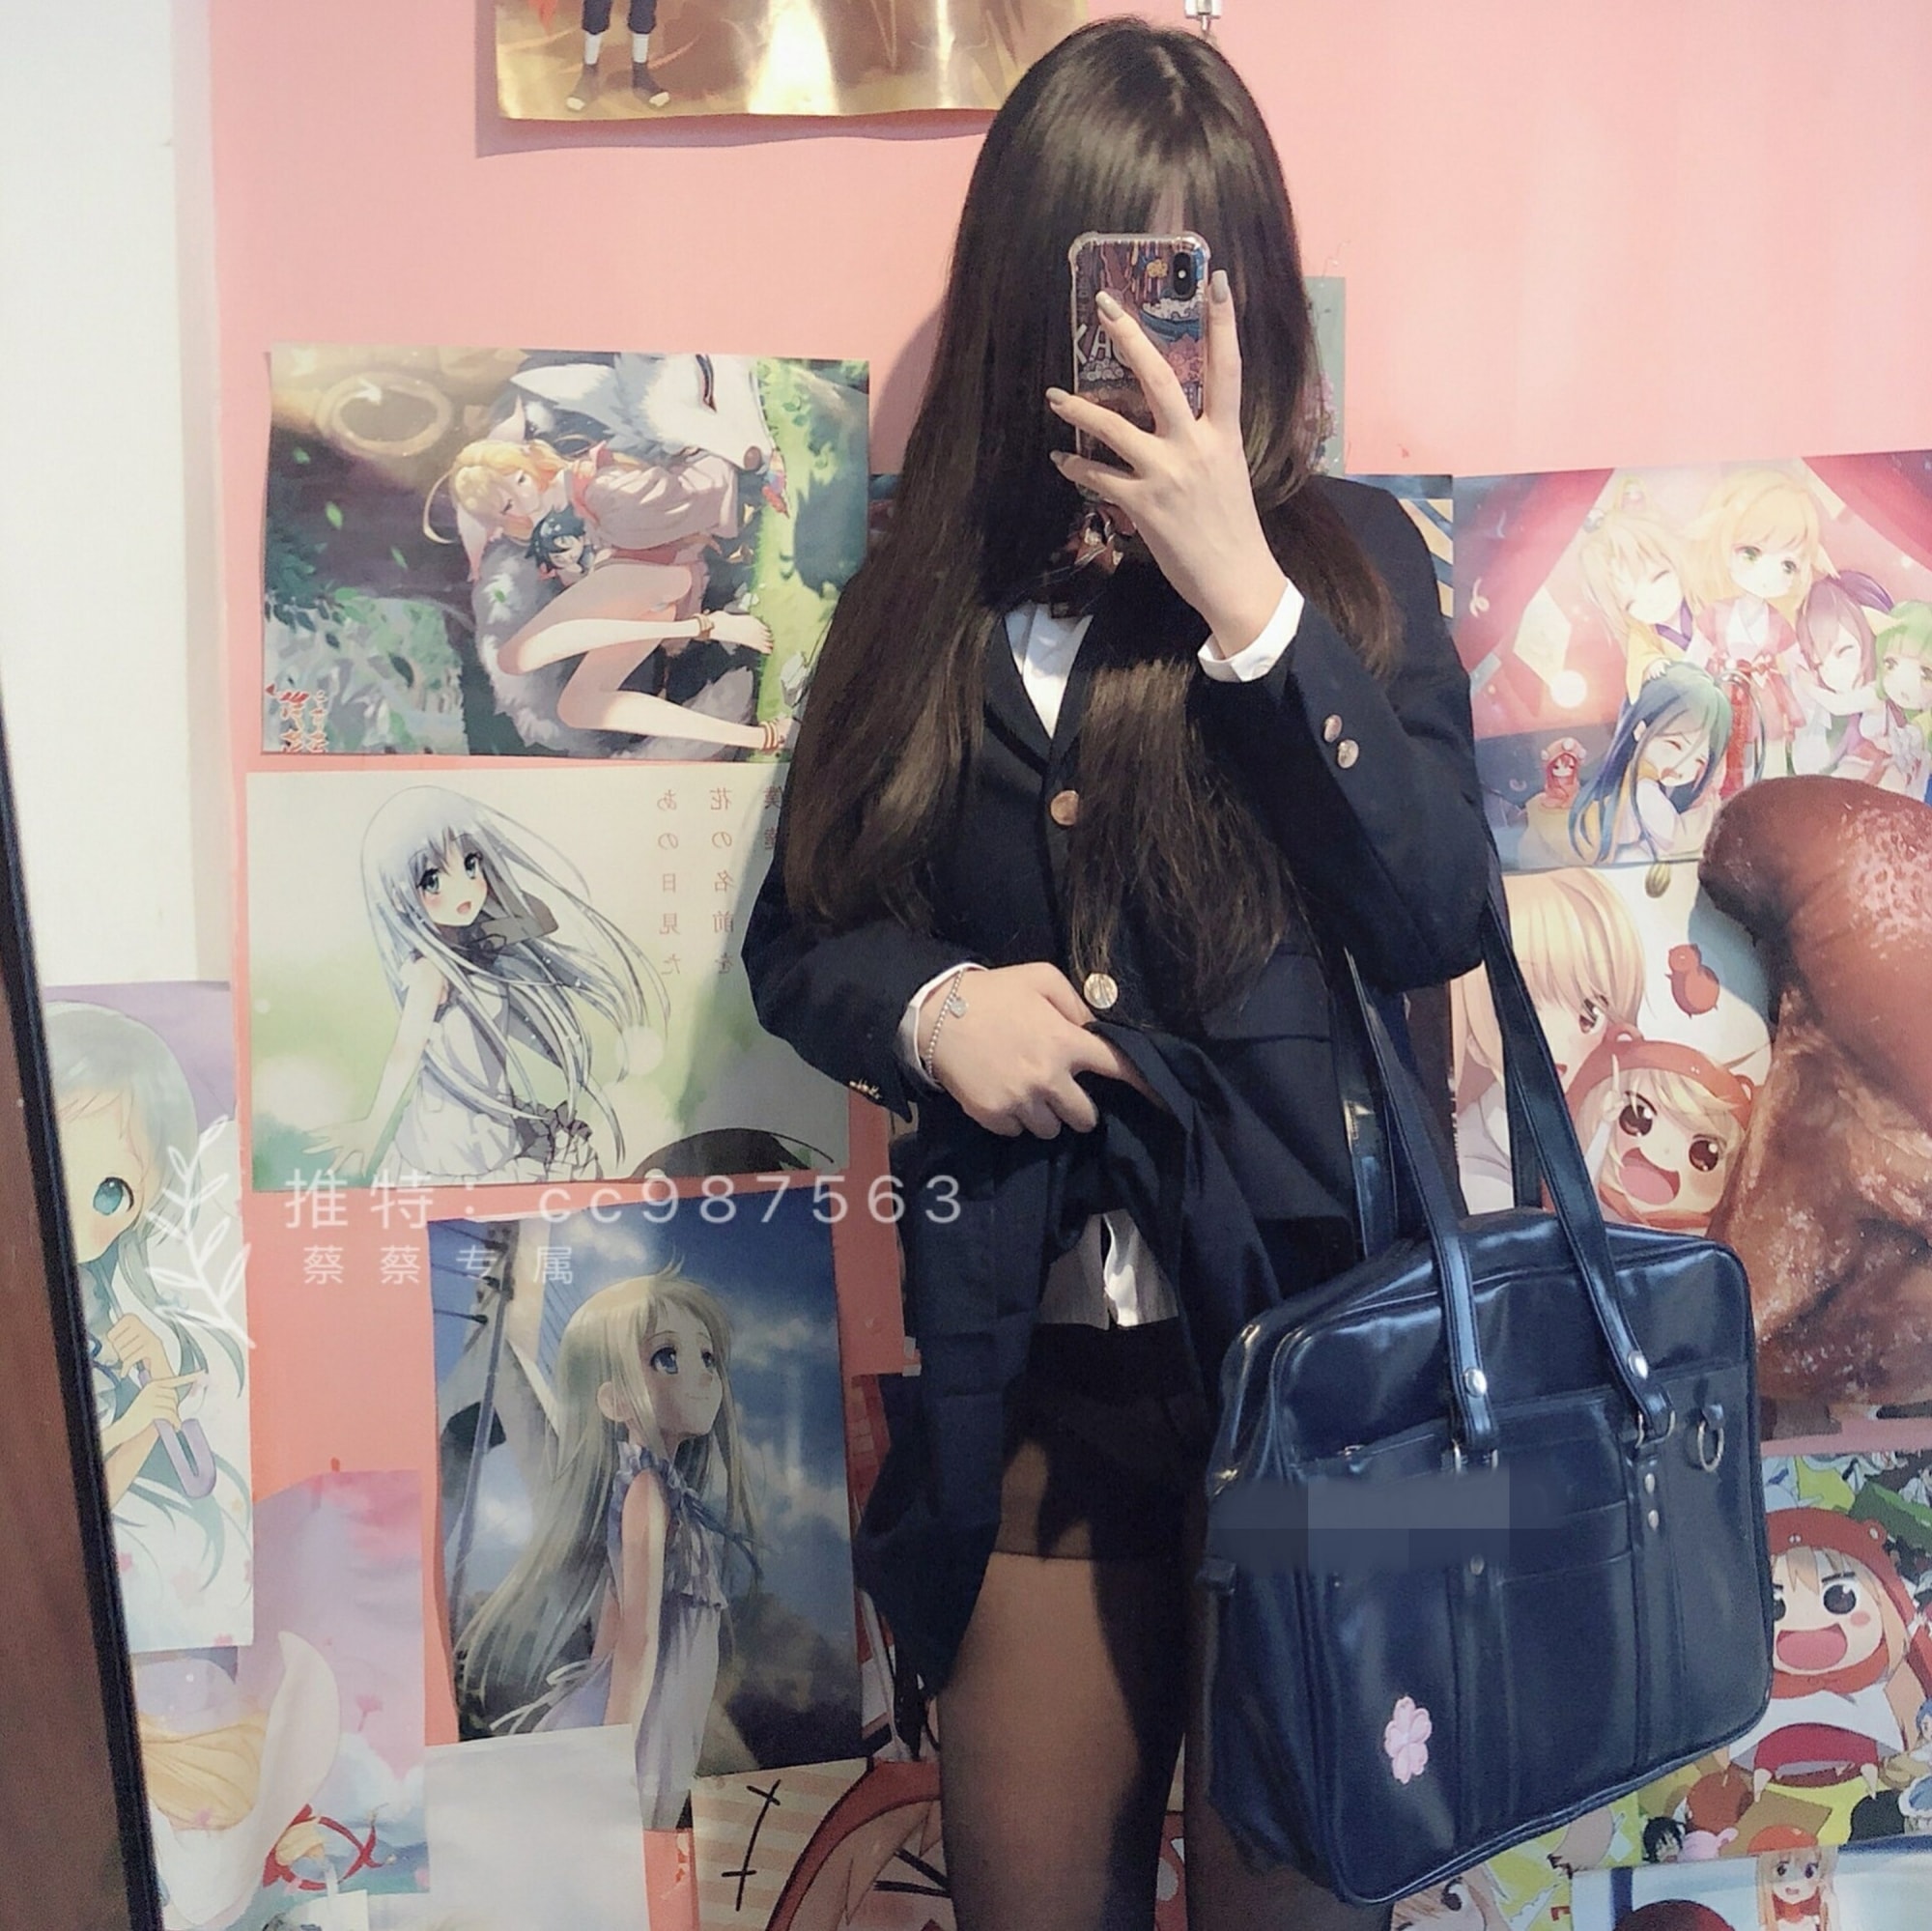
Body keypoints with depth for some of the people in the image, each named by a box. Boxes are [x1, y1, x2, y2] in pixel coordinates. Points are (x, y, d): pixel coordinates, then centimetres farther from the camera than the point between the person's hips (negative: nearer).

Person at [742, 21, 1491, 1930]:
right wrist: (927, 1003, -12)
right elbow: (796, 940, 10)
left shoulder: (1341, 554, -1)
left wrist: (1239, 584, -19)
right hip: (1031, 1370, 2)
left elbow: (1438, 916, -14)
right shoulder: (930, 595, 4)